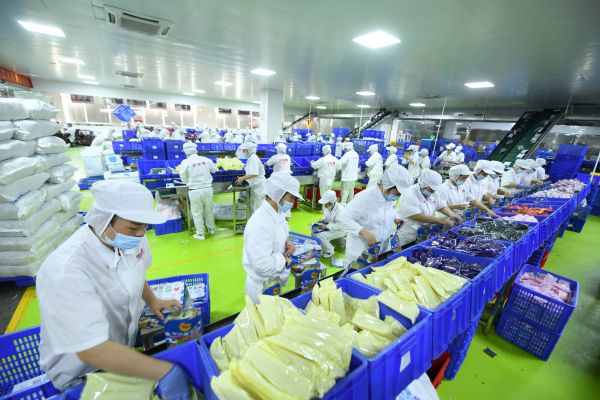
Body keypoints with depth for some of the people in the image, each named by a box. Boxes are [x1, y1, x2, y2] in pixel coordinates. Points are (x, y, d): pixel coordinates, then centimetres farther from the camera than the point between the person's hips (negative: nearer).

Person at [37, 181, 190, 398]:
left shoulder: (127, 239, -17)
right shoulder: (65, 273, -35)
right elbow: (93, 350, -34)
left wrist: (152, 301, -2)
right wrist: (164, 371, -34)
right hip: (82, 374, -5)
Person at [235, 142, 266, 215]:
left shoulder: (253, 158, -18)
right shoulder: (251, 158, 12)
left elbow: (254, 174, -27)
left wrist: (242, 178, -21)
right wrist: (242, 179, 11)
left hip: (258, 186, -10)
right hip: (255, 185, 10)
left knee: (258, 207, -2)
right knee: (253, 206, 18)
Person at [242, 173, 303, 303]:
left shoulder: (278, 213, -3)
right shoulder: (260, 224, -34)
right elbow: (262, 265, -35)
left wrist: (287, 242, -7)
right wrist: (284, 258, -20)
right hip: (263, 287, -8)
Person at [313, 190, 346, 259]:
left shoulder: (340, 209, -28)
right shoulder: (327, 207, -4)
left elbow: (340, 226, -30)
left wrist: (326, 226, -28)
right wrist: (322, 220, -6)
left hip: (339, 230, -8)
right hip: (330, 227, 8)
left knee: (320, 236, -24)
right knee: (314, 233, -6)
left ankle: (329, 252, -1)